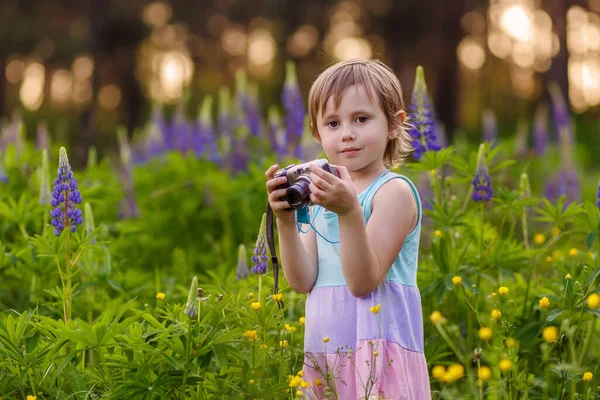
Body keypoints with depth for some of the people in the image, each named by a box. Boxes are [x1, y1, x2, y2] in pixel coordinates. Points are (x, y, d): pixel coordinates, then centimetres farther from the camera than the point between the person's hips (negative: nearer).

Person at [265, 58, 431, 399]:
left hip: (377, 353, -6)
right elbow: (303, 281, 3)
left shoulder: (395, 191, -8)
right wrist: (286, 219, -9)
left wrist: (349, 212, -29)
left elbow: (363, 281, -17)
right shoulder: (321, 197, 12)